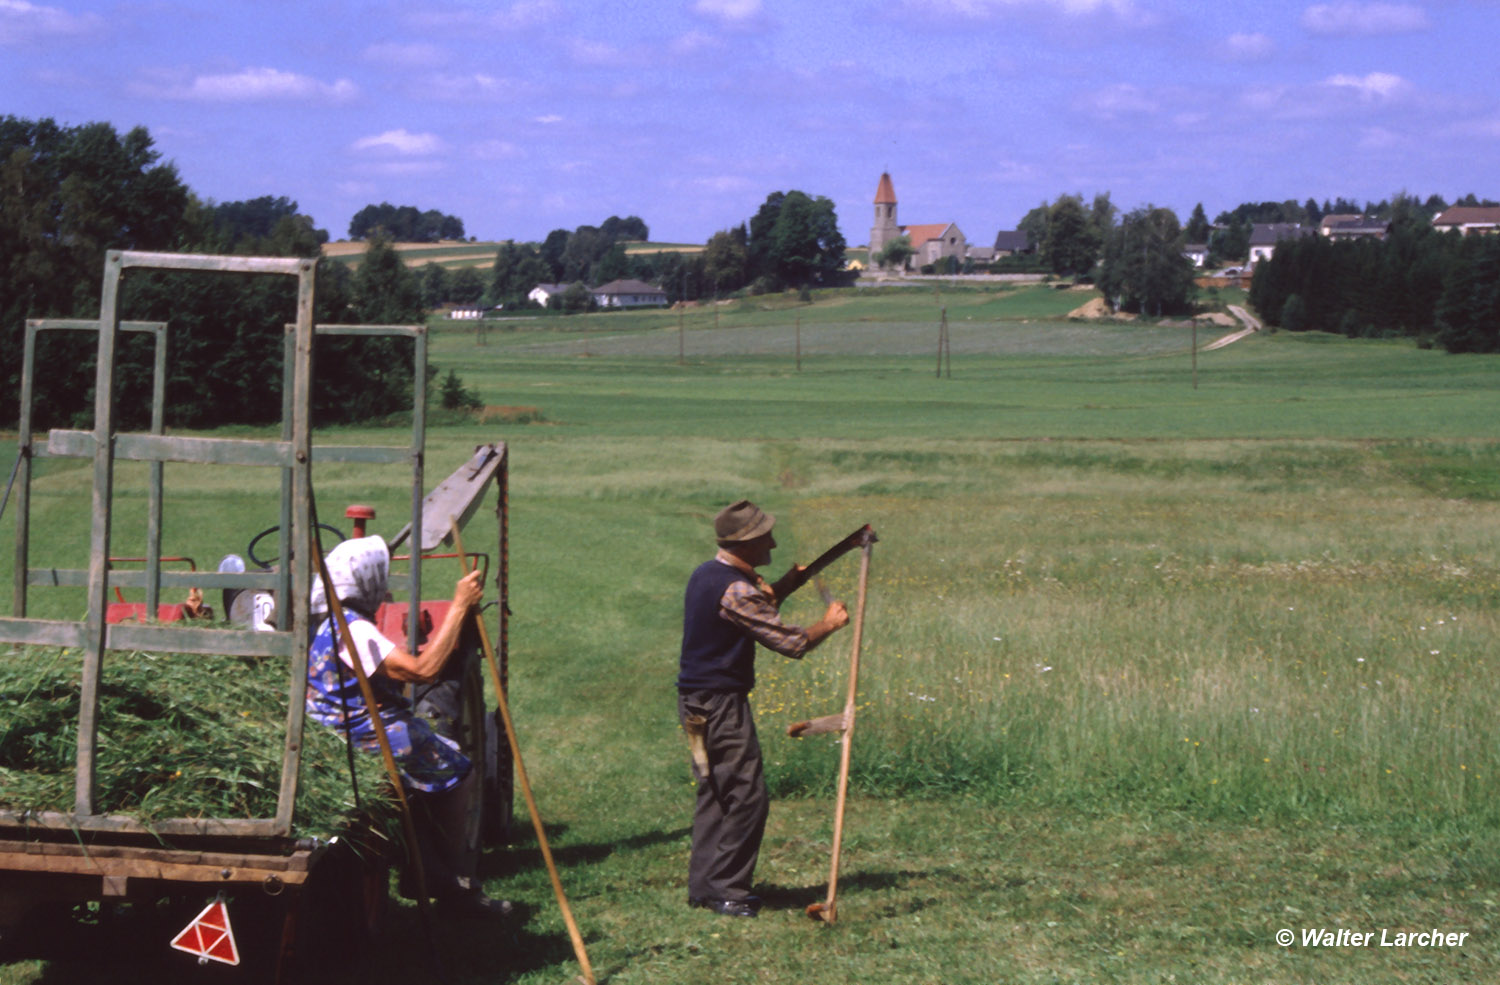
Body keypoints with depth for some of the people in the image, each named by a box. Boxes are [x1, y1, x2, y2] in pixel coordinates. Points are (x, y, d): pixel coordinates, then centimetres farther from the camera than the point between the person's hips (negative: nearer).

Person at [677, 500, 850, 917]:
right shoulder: (734, 591, -20)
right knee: (746, 796, -5)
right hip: (719, 703, -10)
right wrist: (830, 622, 0)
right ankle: (727, 890, -2)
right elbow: (792, 642, -17)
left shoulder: (707, 575, 11)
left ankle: (703, 885, 19)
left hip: (696, 701, 10)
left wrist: (784, 586, 8)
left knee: (715, 794, 15)